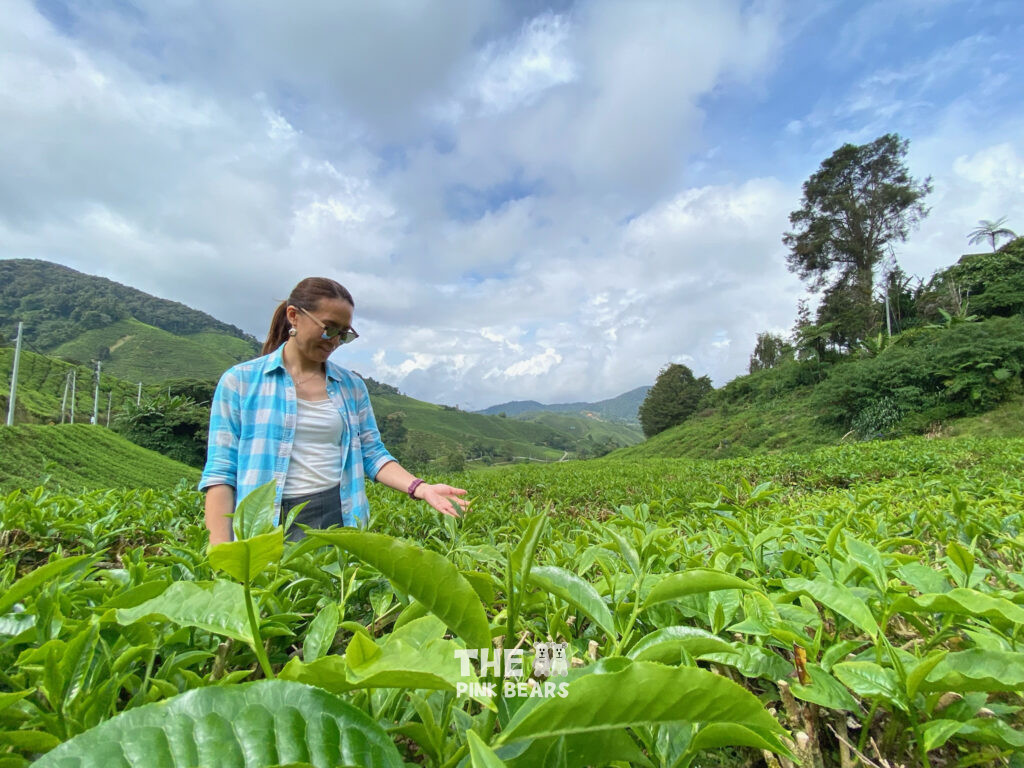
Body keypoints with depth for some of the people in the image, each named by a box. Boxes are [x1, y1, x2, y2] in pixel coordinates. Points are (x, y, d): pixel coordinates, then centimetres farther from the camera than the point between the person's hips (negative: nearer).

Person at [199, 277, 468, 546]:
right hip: (265, 524, -2)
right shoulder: (240, 381, 1)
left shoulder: (352, 385, 9)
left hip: (340, 517, 3)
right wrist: (220, 551, -10)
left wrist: (420, 488, -8)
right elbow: (221, 472, -1)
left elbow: (372, 455, 8)